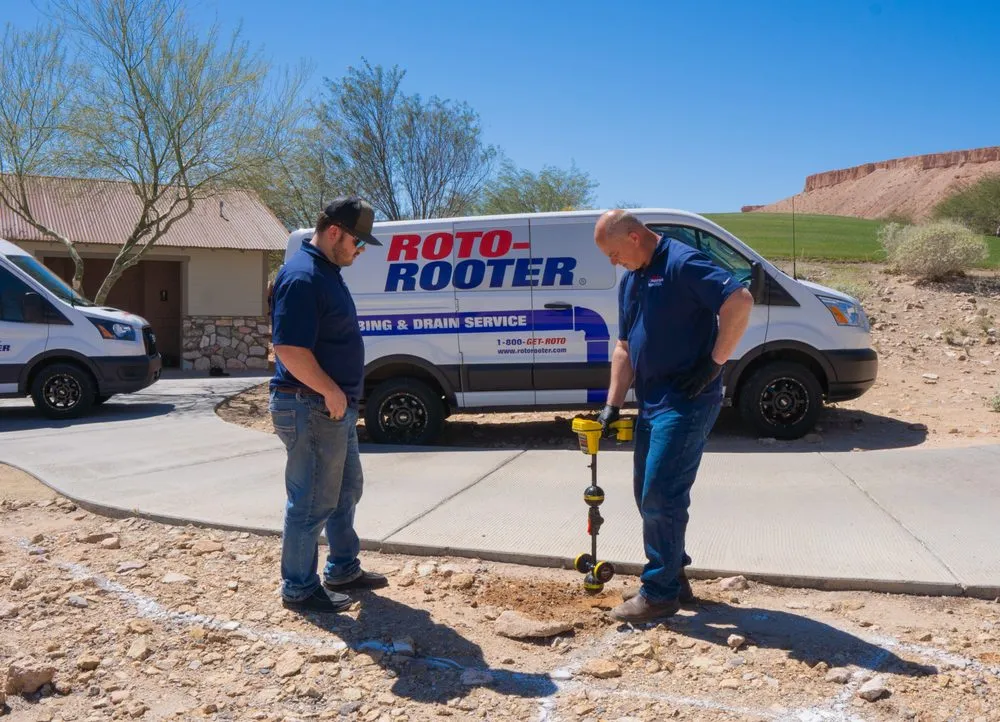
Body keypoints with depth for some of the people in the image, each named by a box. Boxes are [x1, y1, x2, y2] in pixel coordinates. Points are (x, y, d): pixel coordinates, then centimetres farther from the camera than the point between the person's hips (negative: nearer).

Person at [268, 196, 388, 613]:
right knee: (312, 503, 1)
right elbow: (290, 350, -27)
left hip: (336, 406, 11)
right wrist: (331, 392, -19)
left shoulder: (327, 272, 13)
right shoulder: (301, 277, -20)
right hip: (311, 409, -11)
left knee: (346, 490, 20)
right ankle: (299, 589, 15)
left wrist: (340, 395, 15)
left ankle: (343, 570, 35)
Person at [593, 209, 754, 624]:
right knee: (649, 495, 14)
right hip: (651, 402, 10)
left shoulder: (682, 263, -14)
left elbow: (741, 302, -25)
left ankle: (660, 593, 6)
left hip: (686, 401, -10)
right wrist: (613, 405, 9)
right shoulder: (630, 280, 14)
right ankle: (674, 578, 27)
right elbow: (625, 347, 16)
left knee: (661, 496, -7)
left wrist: (714, 364, -21)